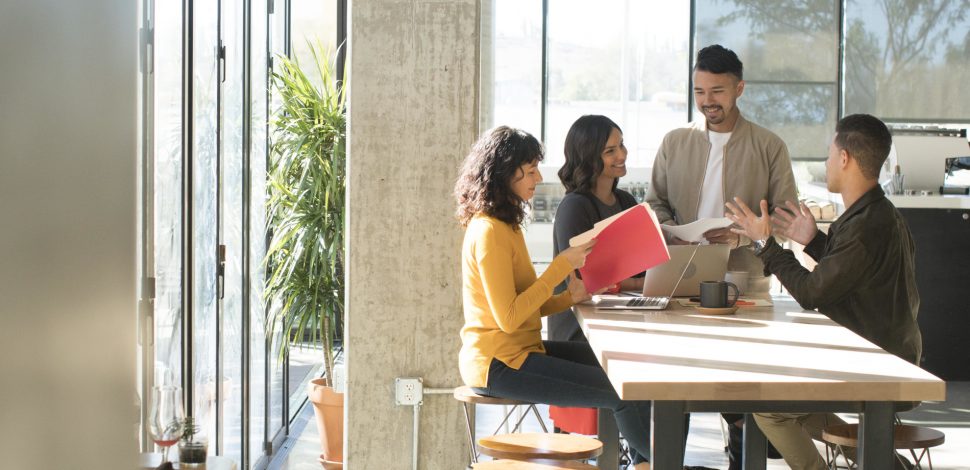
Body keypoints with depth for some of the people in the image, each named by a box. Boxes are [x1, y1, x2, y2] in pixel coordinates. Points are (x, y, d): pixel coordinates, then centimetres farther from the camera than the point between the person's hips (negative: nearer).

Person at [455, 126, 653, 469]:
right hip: (499, 364, -10)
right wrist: (561, 266, -18)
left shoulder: (504, 225, 14)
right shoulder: (489, 232, -17)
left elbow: (522, 307, 12)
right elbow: (509, 318, -21)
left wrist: (570, 297, -3)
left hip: (519, 350, 10)